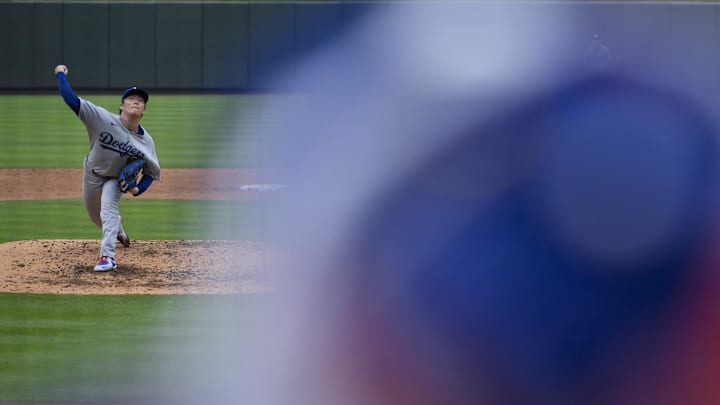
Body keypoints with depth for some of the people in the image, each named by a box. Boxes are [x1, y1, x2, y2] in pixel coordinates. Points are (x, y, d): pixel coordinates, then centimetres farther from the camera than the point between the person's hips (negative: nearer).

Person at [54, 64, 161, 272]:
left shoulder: (146, 141, -23)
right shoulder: (104, 119, -31)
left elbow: (151, 172, -9)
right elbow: (71, 99, -37)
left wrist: (138, 189, -25)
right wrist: (61, 74, -32)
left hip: (118, 178, -1)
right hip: (93, 173, 1)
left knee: (108, 208, -28)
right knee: (94, 214, 20)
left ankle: (108, 256, -27)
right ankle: (118, 231, 55)